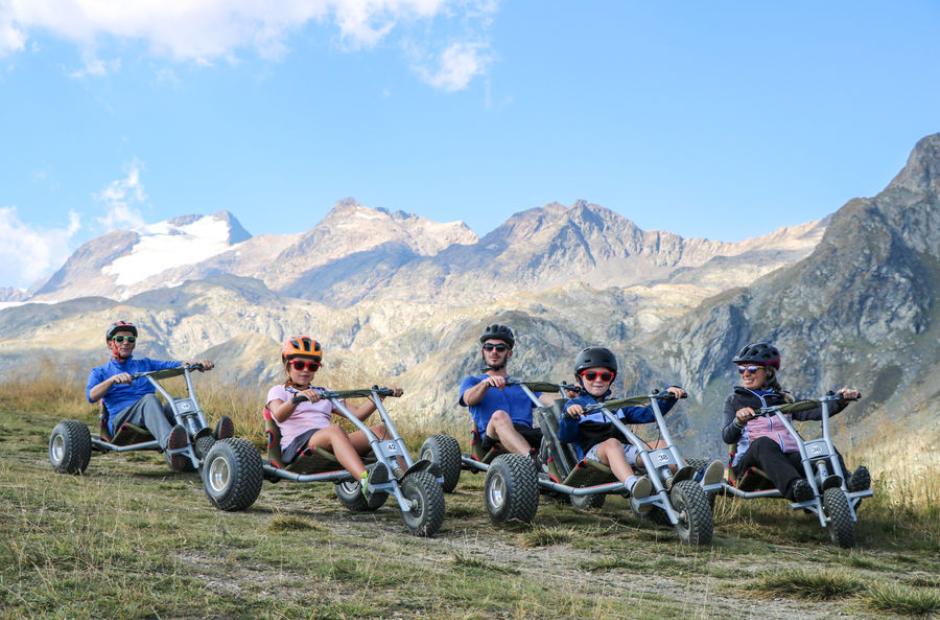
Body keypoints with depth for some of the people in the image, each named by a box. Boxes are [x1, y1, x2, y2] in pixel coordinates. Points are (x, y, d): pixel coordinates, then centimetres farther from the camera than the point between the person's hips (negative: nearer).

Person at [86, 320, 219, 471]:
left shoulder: (145, 364, 28)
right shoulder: (100, 372, 19)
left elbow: (172, 365, 9)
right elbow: (91, 396, -3)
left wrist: (198, 363, -11)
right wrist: (113, 379, -21)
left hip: (149, 422, 3)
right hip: (120, 421, -3)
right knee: (149, 398, -34)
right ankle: (170, 443, -66)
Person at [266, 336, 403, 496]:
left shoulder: (324, 393, 31)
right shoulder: (278, 391, 16)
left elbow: (357, 413, 19)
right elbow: (279, 416, -10)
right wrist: (298, 398, -31)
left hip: (329, 445, 6)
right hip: (297, 445, -5)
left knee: (380, 429, -18)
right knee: (335, 430, -39)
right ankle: (366, 481, -63)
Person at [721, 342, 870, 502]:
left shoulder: (783, 399, 24)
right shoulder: (735, 400, 17)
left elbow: (812, 412, 7)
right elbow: (727, 437, 1)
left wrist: (841, 400, -9)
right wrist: (738, 421, -22)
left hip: (789, 457, 3)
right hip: (750, 458, -3)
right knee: (764, 443, -36)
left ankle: (846, 484, -51)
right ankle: (794, 487, -60)